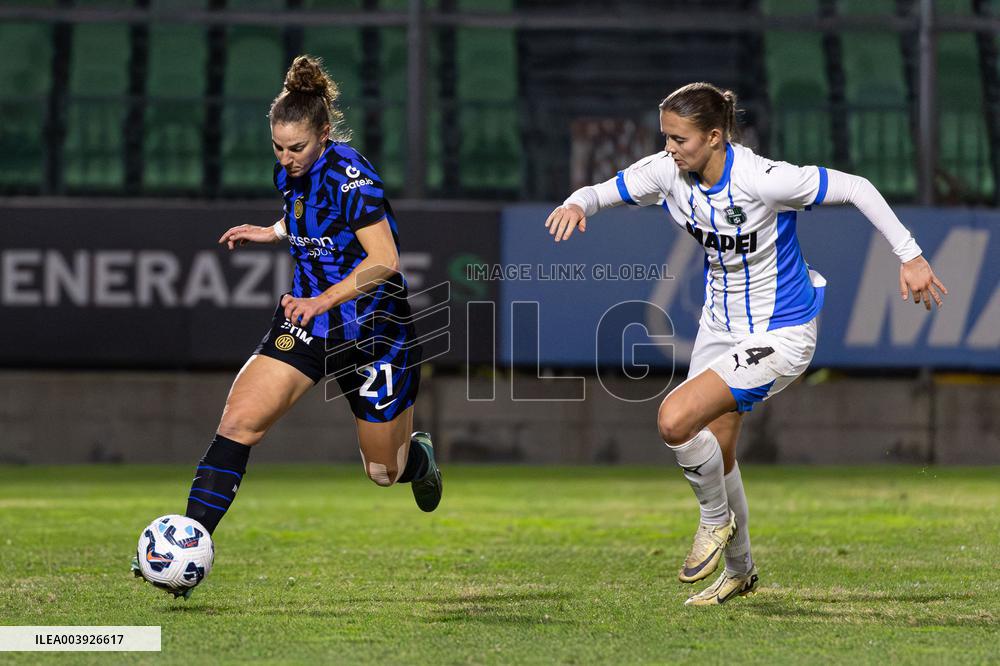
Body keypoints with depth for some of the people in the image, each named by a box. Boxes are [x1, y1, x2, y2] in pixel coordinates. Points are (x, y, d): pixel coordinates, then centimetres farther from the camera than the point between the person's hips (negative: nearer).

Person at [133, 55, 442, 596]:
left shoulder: (350, 174, -23)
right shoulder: (289, 172, 1)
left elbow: (384, 261, -25)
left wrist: (323, 299, -26)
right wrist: (270, 233, 9)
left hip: (373, 328, -6)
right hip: (307, 317, 6)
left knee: (384, 472, 10)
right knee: (238, 421, -15)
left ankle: (419, 455, 48)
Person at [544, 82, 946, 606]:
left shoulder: (761, 179, -29)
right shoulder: (667, 172, -11)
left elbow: (855, 188, -21)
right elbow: (603, 192, -1)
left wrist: (910, 257, -19)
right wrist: (576, 205, -26)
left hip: (779, 335, -7)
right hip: (720, 324, 7)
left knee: (675, 420, -22)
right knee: (715, 454, 16)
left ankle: (717, 519, 6)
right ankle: (739, 570, 40)